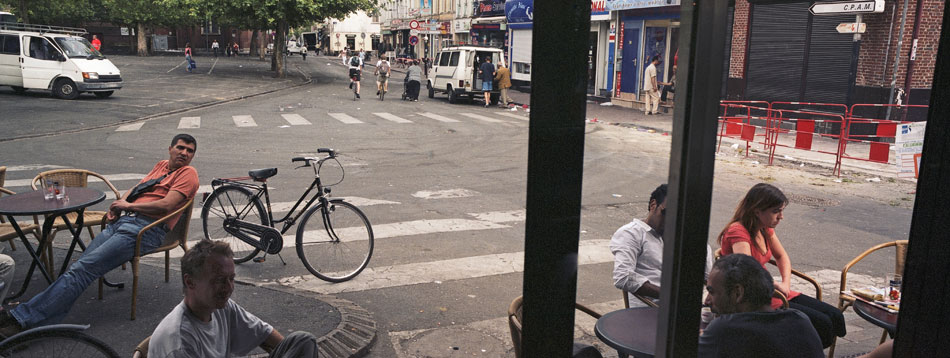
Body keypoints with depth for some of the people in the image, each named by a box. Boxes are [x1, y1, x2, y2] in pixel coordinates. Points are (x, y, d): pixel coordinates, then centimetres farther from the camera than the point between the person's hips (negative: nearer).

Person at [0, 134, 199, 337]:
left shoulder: (187, 173, 1)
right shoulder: (161, 166, 27)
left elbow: (166, 205, -11)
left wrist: (128, 206, 0)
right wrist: (117, 206, 8)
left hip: (145, 229, -8)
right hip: (121, 221, 8)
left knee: (83, 268, -18)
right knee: (79, 266, -11)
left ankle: (25, 319, -19)